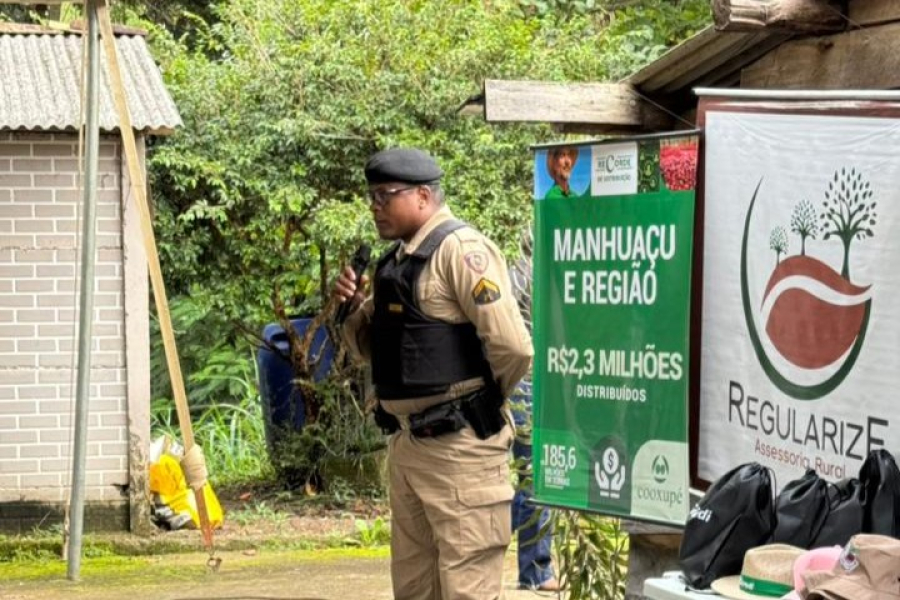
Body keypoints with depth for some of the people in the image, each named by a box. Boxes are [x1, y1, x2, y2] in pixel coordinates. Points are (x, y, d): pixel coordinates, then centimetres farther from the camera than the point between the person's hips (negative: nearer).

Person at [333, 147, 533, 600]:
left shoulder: (459, 249, -15)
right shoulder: (397, 258, 14)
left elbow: (512, 346, -21)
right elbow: (369, 346, 23)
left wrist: (483, 402, -4)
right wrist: (353, 307, 2)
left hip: (458, 444, -9)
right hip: (407, 443, 9)